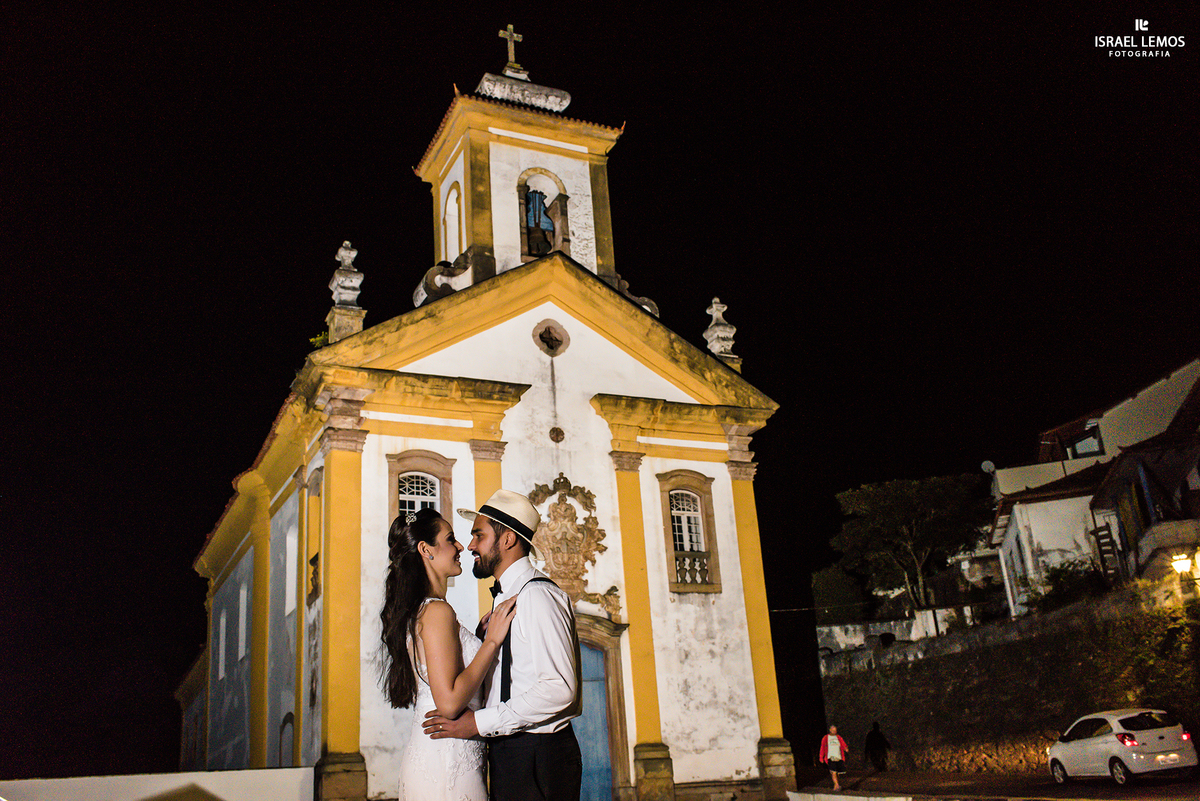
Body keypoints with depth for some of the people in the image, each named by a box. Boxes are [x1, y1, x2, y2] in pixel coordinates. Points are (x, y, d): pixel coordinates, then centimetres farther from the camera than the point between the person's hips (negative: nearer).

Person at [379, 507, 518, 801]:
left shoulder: (416, 612, 13)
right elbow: (449, 702, -22)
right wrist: (492, 640, -16)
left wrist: (480, 636, 17)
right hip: (447, 766, -9)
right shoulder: (437, 611, -16)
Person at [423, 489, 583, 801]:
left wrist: (480, 722, -20)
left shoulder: (537, 596, -16)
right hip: (508, 751, 9)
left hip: (537, 755, -9)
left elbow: (560, 688, -24)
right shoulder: (508, 596, 14)